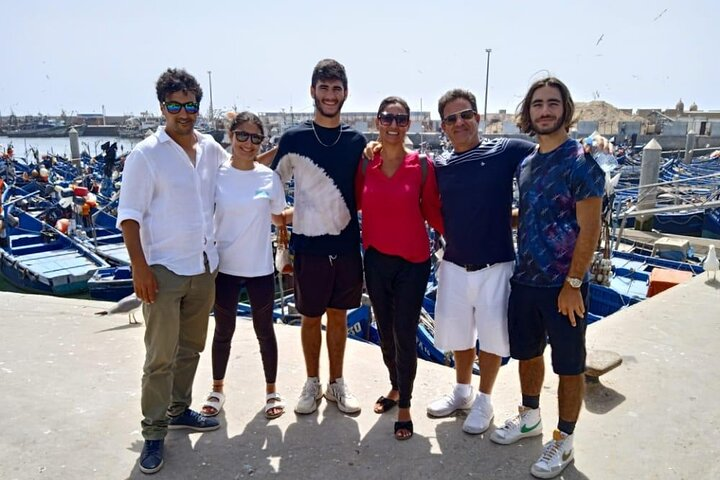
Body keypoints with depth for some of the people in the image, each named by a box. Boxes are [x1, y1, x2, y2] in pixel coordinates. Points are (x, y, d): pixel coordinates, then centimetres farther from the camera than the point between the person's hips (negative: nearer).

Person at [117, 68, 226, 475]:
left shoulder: (211, 149, 5)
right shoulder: (146, 155, -9)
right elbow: (129, 215, -10)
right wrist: (140, 267, -17)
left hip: (204, 266, 6)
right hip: (164, 270, -5)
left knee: (191, 347, 17)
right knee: (161, 356, 0)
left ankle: (179, 410, 35)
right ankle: (154, 433, 15)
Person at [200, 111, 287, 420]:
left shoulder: (269, 177, -3)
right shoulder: (216, 174, -7)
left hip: (260, 268, 1)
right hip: (225, 266, 0)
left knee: (264, 330, 13)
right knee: (224, 331, 15)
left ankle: (271, 390, 32)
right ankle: (217, 388, 37)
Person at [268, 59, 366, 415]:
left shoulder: (357, 141, 3)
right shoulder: (294, 138, -4)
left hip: (347, 245, 2)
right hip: (309, 246, -2)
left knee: (339, 316, 13)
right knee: (310, 318, 11)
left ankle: (337, 383, 29)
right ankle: (312, 383, 30)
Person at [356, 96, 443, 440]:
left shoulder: (422, 165, -8)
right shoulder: (365, 163, -1)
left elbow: (432, 213, -2)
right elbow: (355, 203, 6)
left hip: (412, 262, -3)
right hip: (375, 259, 3)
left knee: (404, 335, 3)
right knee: (385, 332, 17)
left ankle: (404, 406, 23)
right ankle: (395, 387, 42)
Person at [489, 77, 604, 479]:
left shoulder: (581, 162, -13)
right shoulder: (526, 164, 8)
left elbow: (589, 230, -16)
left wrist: (572, 284, -17)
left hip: (563, 285, -7)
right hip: (525, 280, 7)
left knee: (569, 365, 9)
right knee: (527, 352, 20)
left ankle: (564, 441, 25)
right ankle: (530, 418, 40)